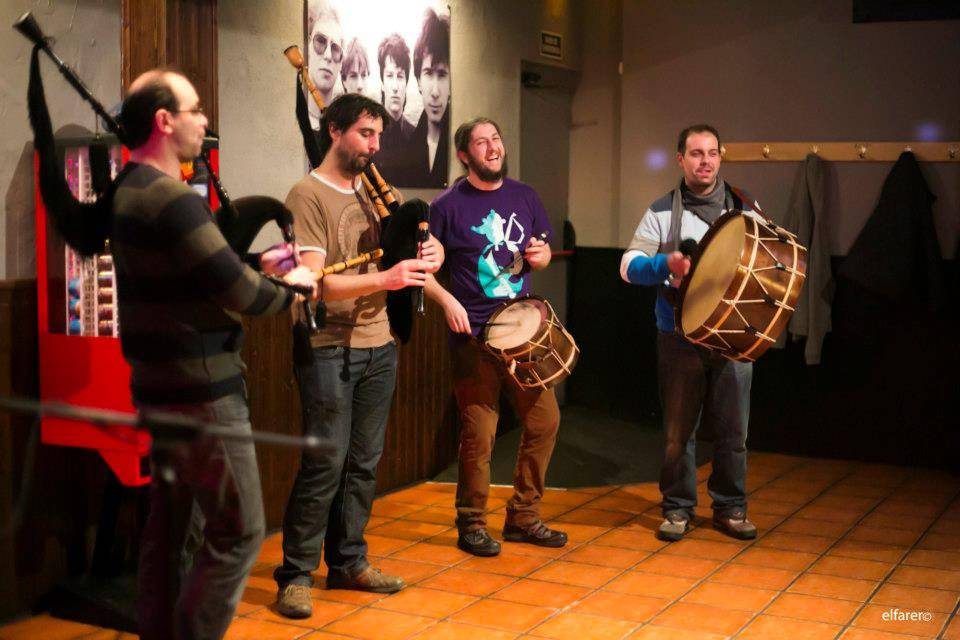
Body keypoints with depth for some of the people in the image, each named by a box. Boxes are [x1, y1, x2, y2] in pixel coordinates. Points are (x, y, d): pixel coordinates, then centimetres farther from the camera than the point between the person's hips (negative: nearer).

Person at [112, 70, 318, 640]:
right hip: (202, 390, -10)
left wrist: (258, 265, 12)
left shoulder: (128, 191, 11)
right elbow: (238, 293, -22)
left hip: (157, 384, 10)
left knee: (168, 524, 16)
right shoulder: (173, 198, -21)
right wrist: (292, 290, -3)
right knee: (239, 532, -2)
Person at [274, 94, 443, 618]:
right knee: (325, 463, -6)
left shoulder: (371, 195, 14)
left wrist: (428, 253, -6)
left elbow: (423, 241, 19)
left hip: (378, 346, 7)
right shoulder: (307, 196, -8)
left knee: (364, 462, 11)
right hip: (329, 348, -7)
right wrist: (386, 278, -26)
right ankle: (296, 574, 5)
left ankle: (348, 562, 22)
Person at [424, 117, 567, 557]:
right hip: (474, 337, -5)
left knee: (545, 420, 6)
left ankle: (523, 517, 22)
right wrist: (447, 300, -19)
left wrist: (539, 256, -2)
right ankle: (472, 525, 14)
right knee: (479, 434, -4)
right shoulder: (448, 206, -5)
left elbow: (543, 253, 21)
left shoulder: (523, 197, 10)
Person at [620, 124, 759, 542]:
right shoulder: (662, 213, 4)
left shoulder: (744, 207, 9)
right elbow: (629, 265, -2)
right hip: (680, 337, -1)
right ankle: (677, 509, 18)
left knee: (732, 428, 5)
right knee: (678, 429, 5)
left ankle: (731, 508, 20)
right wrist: (666, 264, -21)